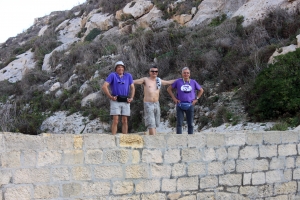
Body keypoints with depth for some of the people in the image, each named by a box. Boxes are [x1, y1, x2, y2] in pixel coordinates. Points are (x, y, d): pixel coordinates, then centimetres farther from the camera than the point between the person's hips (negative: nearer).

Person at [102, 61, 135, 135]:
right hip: (115, 101, -3)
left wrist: (131, 98, 2)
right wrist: (110, 97, -10)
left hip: (126, 101, 3)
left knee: (125, 121, 4)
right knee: (115, 120, -8)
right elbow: (104, 86, -7)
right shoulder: (112, 75, 0)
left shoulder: (128, 76, 10)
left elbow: (132, 87, 15)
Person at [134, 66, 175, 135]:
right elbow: (133, 81, -2)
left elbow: (169, 82, 28)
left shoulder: (159, 81, 14)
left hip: (156, 104, 5)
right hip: (148, 104, -5)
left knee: (155, 124, 6)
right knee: (151, 124, -12)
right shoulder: (145, 80, 1)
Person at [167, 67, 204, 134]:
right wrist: (174, 98, 1)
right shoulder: (178, 81, 2)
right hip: (180, 105, -1)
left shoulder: (193, 82, 6)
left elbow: (201, 90, 18)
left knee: (190, 123, 6)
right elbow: (169, 89, 8)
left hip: (190, 105, 2)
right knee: (179, 123, -4)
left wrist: (196, 99, 8)